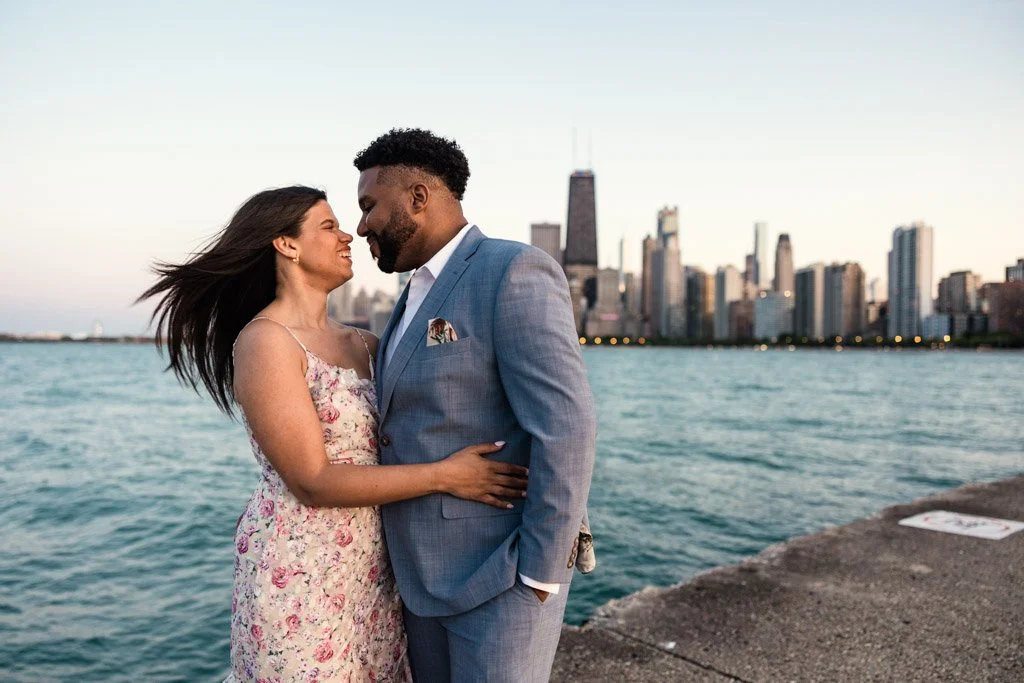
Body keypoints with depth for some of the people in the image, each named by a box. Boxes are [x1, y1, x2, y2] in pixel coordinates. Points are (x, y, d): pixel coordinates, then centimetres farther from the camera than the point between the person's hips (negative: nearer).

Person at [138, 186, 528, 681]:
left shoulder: (359, 345, 6)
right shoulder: (265, 341, -15)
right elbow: (312, 483, -19)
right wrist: (444, 476, -20)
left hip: (370, 568, 7)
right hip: (299, 572, -6)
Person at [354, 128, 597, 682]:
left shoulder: (515, 273, -17)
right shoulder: (423, 292, 13)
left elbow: (565, 428, -22)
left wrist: (540, 575, -19)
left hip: (503, 570, -9)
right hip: (431, 568, 9)